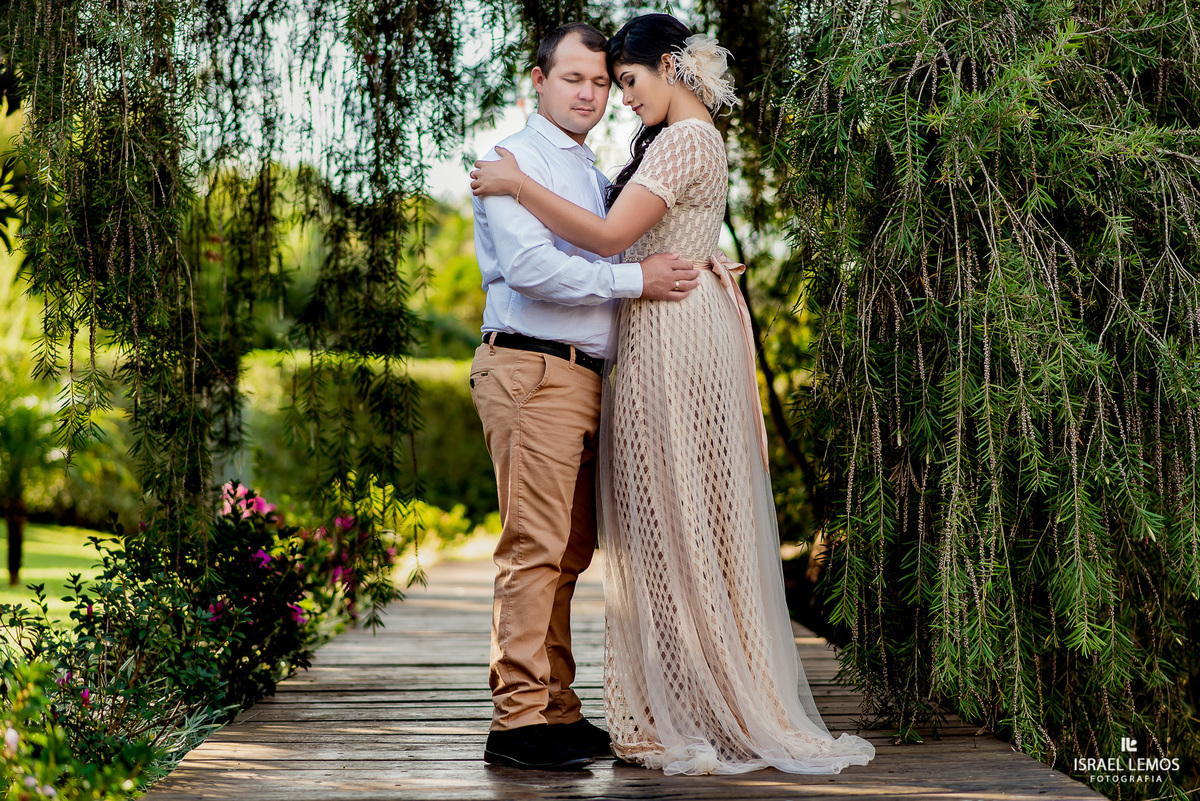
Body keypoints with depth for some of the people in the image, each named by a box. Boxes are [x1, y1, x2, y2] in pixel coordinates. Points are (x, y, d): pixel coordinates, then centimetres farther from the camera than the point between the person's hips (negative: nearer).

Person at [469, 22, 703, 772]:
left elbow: (604, 264, 32)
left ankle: (557, 709, 17)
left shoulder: (593, 174, 24)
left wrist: (698, 269, 17)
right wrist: (637, 278, -17)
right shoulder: (516, 161, -4)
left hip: (584, 375, 9)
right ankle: (518, 720, -8)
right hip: (532, 370, -9)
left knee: (570, 550, 10)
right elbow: (530, 267, -18)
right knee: (535, 546, -11)